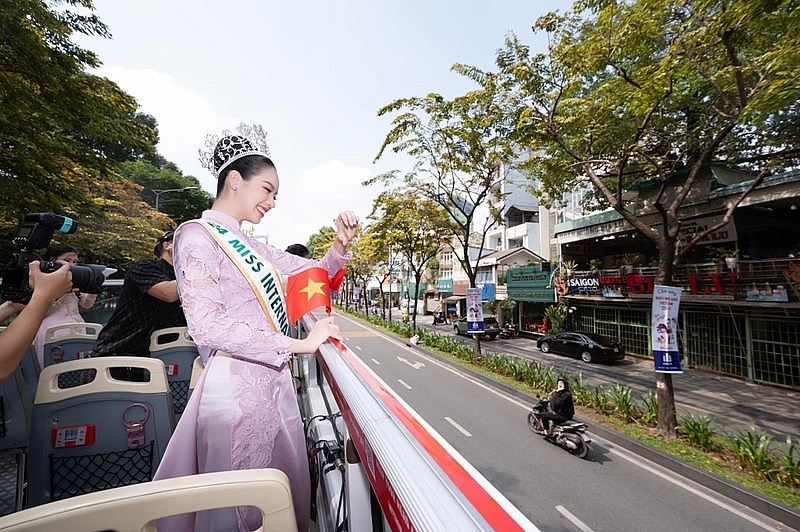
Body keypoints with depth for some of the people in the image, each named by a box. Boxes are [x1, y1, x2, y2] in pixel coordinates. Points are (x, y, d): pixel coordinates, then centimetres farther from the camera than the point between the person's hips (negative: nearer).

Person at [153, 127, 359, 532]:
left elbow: (315, 271, 19)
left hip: (274, 381, 8)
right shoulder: (198, 236, -8)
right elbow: (208, 327, -20)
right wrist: (299, 344, -20)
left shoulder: (249, 246, 15)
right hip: (237, 385, -8)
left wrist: (340, 245, -1)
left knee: (285, 496, 19)